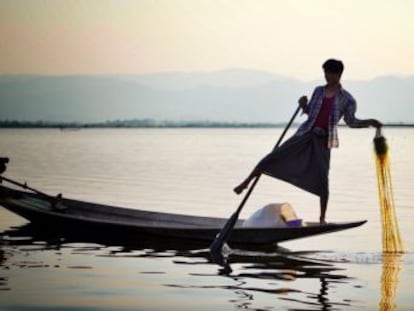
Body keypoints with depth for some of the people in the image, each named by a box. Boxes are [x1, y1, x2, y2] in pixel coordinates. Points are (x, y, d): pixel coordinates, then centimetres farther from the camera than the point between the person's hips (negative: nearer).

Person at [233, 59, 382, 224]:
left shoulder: (346, 99, 0)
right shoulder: (318, 91, 11)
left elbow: (351, 121, 7)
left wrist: (370, 122, -7)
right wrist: (303, 104, -1)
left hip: (324, 140, -3)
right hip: (306, 134, 3)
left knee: (322, 178, -8)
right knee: (273, 157, -4)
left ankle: (322, 217, 6)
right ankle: (246, 182, 9)